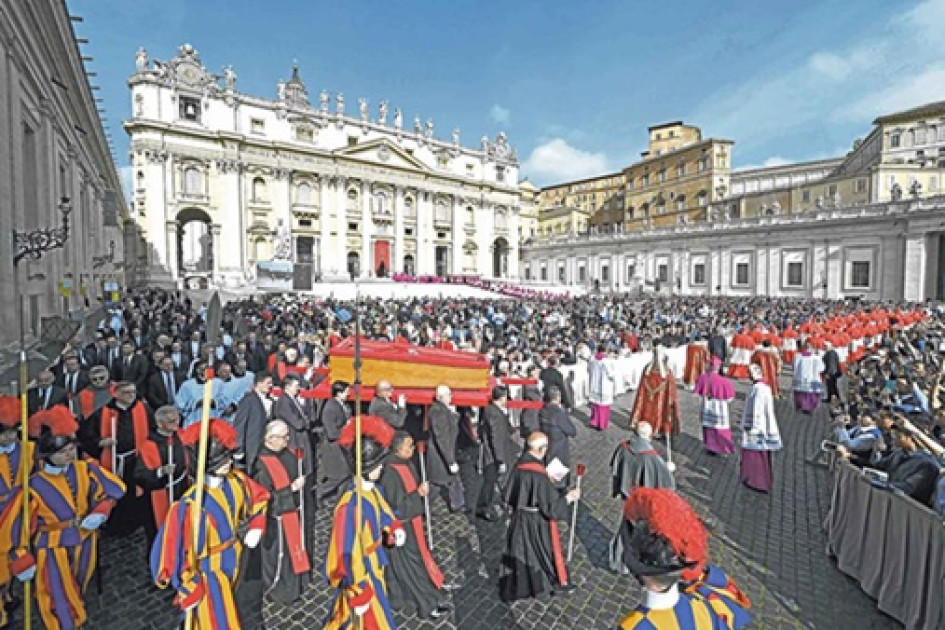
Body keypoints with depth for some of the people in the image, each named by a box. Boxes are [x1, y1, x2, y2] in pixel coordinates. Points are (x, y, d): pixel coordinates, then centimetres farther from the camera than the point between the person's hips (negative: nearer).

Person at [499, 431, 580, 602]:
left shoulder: (519, 466, -11)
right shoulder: (539, 474, -31)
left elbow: (510, 496, 2)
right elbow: (551, 506, -23)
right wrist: (569, 497, -10)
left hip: (519, 519, 6)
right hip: (538, 522, -5)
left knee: (519, 552, 22)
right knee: (547, 549, 19)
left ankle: (514, 587, 36)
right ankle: (559, 583, 42)